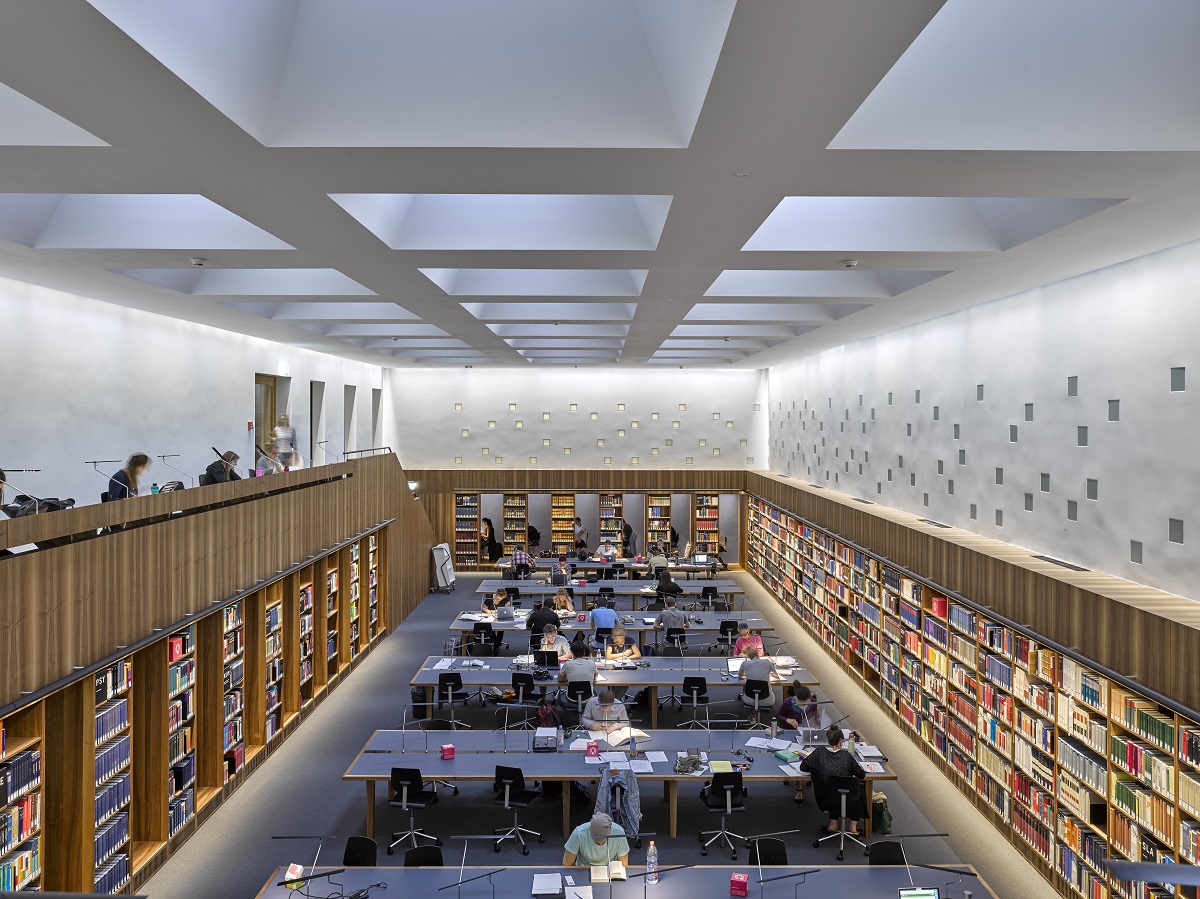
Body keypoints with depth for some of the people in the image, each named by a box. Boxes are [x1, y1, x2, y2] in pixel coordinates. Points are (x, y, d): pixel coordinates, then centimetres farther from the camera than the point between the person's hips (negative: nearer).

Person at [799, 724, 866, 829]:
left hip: (827, 804, 1)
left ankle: (833, 823, 29)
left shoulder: (819, 752, -8)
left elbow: (803, 767, 2)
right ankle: (853, 825, 30)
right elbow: (862, 775, 1)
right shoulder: (846, 756, -10)